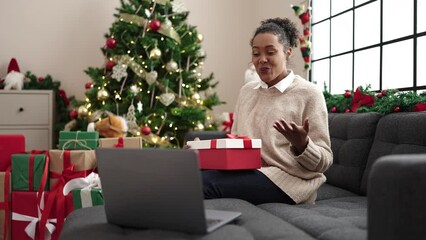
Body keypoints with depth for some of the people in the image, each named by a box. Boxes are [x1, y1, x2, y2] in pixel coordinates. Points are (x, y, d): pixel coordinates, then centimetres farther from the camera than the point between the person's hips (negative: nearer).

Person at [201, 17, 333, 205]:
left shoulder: (308, 93, -2)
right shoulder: (246, 91, 15)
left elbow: (324, 160, -4)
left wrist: (302, 145, -25)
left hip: (286, 178, -5)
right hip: (245, 171, 5)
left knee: (204, 183, -29)